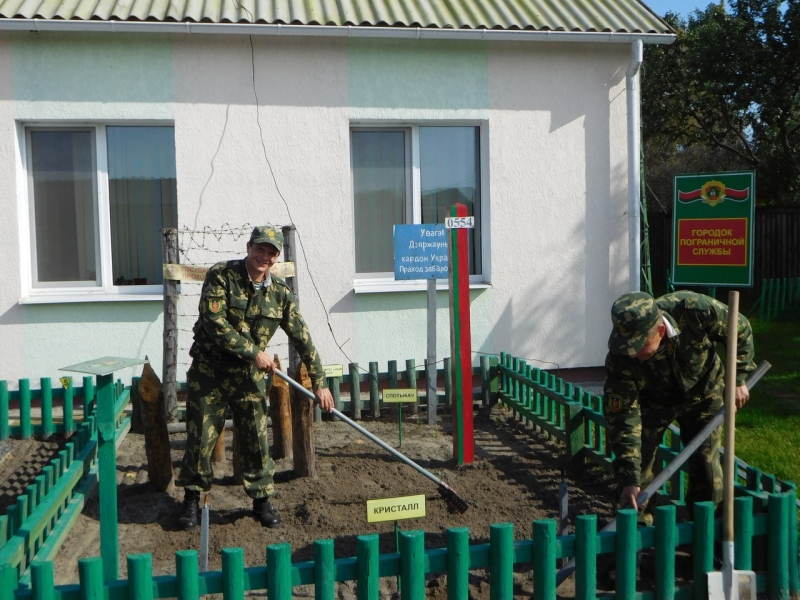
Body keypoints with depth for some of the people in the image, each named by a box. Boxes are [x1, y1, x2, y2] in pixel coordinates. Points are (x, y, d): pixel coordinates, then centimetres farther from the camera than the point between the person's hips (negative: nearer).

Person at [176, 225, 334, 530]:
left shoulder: (280, 292, -3)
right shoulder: (221, 275, -12)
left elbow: (302, 338, 0)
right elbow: (214, 323, -21)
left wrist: (319, 382, -2)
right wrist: (254, 352, -19)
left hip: (249, 376, 3)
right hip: (209, 371, -2)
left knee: (256, 439, 4)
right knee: (200, 438, 4)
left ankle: (262, 500, 20)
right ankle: (192, 498, 22)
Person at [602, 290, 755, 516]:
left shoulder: (697, 311, -37)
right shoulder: (620, 359, -37)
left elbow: (740, 329, -15)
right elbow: (622, 419, -33)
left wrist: (738, 379, -15)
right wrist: (629, 479, -38)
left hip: (703, 391, 1)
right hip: (653, 399, -1)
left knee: (706, 464, -1)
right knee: (638, 459, -6)